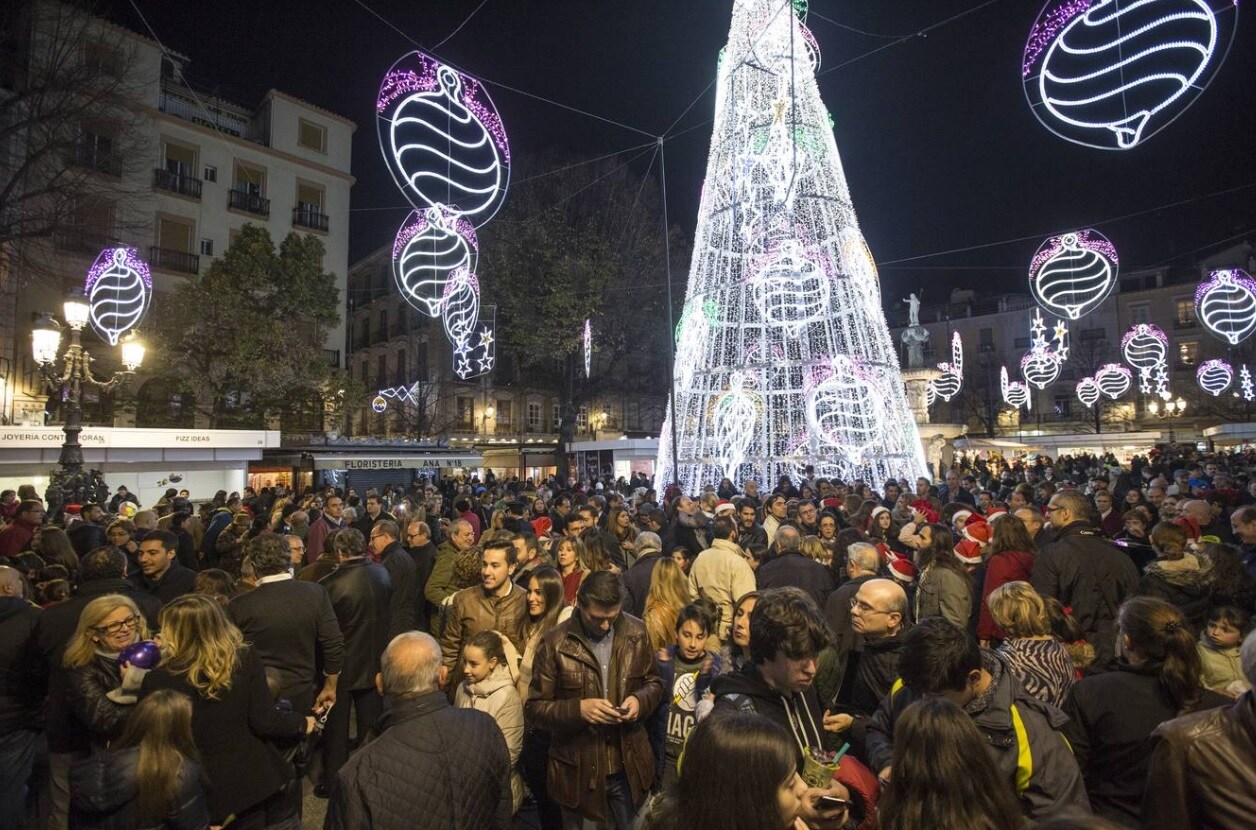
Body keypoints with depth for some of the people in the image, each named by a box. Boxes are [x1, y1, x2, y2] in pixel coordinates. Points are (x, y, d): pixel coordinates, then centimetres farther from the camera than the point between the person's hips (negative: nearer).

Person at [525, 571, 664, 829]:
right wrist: (578, 709, -24)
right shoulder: (556, 643, -14)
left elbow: (654, 683, 8)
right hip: (578, 771, -2)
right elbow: (534, 707, -9)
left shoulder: (635, 632, -4)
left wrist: (640, 700, -14)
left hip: (629, 767, 3)